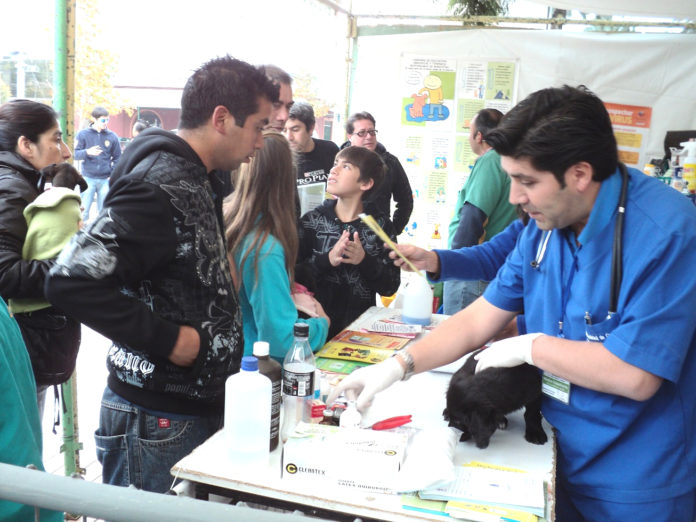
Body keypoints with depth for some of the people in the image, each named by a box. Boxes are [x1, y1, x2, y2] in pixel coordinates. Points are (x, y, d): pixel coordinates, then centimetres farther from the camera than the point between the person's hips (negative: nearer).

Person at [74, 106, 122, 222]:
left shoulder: (112, 136, 3)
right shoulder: (83, 134, 0)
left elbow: (117, 158, 9)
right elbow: (76, 154, -1)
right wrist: (87, 152, -21)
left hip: (105, 180, 1)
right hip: (88, 178, -1)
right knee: (84, 210, -2)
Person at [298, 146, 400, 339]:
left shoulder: (380, 225, 3)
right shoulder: (313, 220, 3)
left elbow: (390, 287, 0)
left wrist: (365, 260, -16)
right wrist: (328, 260, -19)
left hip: (360, 326, 1)